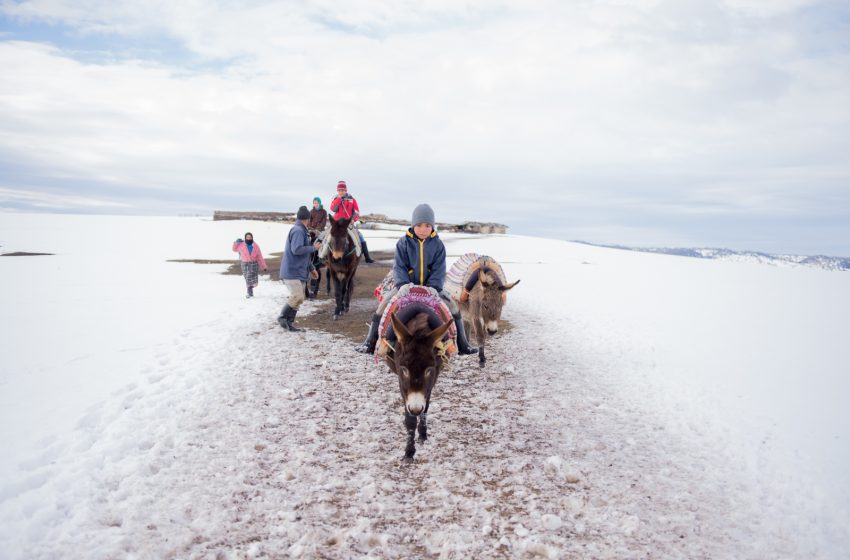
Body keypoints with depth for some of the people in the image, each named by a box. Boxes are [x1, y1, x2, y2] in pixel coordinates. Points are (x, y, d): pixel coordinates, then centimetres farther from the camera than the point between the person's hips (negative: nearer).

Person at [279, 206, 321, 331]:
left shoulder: (302, 231, 19)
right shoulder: (298, 230, -14)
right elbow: (296, 250, -25)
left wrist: (311, 268, 27)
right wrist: (313, 248, -13)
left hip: (299, 272, 10)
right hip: (292, 271, -10)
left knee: (298, 298, 10)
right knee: (297, 297, -18)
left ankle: (289, 323, 16)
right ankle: (282, 317, -3)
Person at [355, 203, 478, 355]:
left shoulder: (438, 244, -4)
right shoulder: (404, 243, -6)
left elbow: (439, 270, -8)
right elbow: (399, 267, -9)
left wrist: (432, 288, -22)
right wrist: (404, 286, -23)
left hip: (431, 287, 1)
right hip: (407, 285, 0)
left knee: (452, 305, -14)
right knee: (385, 303, -17)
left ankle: (463, 345, -1)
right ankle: (370, 343, -7)